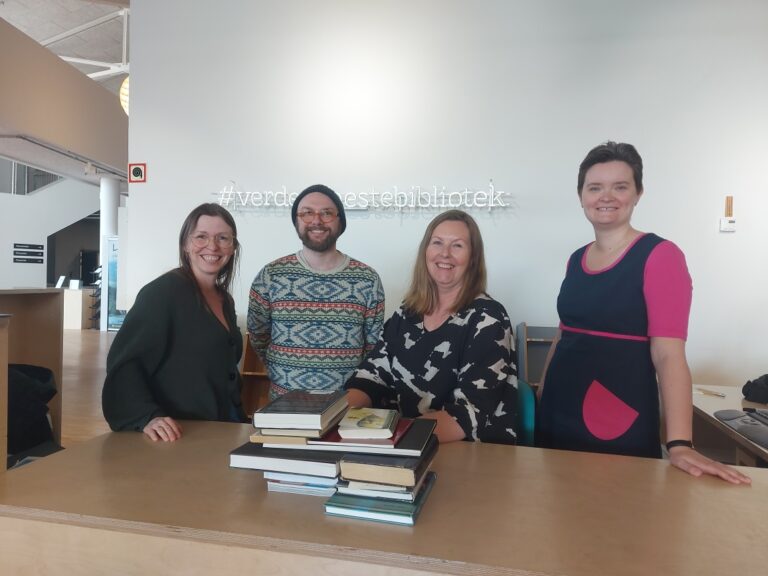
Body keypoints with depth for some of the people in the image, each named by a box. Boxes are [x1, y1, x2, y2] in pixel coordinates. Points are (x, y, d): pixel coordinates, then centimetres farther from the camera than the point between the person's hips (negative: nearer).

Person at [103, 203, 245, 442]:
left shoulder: (225, 300, 8)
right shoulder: (164, 291, -13)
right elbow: (124, 362, -18)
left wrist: (240, 420, 13)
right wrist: (148, 417, -30)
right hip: (177, 437, -6)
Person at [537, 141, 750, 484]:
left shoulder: (660, 256, -10)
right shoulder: (576, 260, 8)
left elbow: (668, 354, -18)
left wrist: (679, 444, -24)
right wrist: (541, 397, 15)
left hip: (620, 428, -6)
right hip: (558, 417, 6)